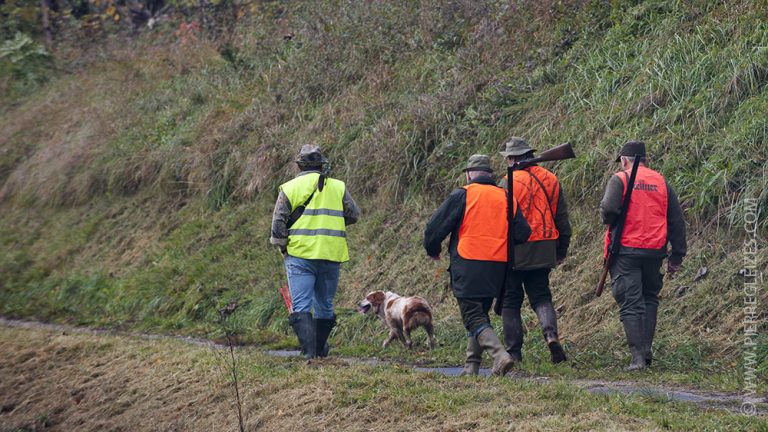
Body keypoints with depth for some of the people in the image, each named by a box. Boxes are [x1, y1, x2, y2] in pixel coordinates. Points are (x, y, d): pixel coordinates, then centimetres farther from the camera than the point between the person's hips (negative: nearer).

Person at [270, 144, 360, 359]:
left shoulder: (289, 188, 1)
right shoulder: (338, 187, 7)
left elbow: (278, 223, -2)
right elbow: (353, 215, 7)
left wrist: (282, 248, 11)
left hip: (300, 255, -3)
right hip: (331, 255, 3)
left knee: (301, 306, -5)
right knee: (325, 305, 16)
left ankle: (309, 351, -18)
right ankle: (321, 349, 28)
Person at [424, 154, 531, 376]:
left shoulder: (462, 195, -4)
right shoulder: (506, 198, 9)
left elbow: (434, 228, -2)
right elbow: (524, 233, 8)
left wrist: (433, 250, 18)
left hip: (467, 268, -5)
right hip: (497, 270, 5)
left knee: (473, 317, -5)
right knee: (480, 314, 19)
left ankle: (500, 355, -26)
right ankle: (472, 366, 17)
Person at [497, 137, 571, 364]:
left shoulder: (509, 182, -10)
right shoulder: (551, 180, 6)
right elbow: (562, 218, 11)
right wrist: (562, 250, 21)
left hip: (515, 252, -4)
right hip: (543, 252, 4)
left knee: (510, 302, 6)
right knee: (541, 297, 13)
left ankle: (514, 352, 5)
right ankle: (551, 333, -13)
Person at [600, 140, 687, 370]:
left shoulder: (619, 179, -2)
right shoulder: (661, 182, 11)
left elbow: (609, 209, -18)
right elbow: (676, 220, 10)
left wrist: (608, 220, 6)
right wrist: (677, 254, 14)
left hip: (626, 250, -4)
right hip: (655, 251, 4)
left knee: (630, 304, -1)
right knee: (650, 299, 19)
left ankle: (638, 356, -7)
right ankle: (647, 349, 13)